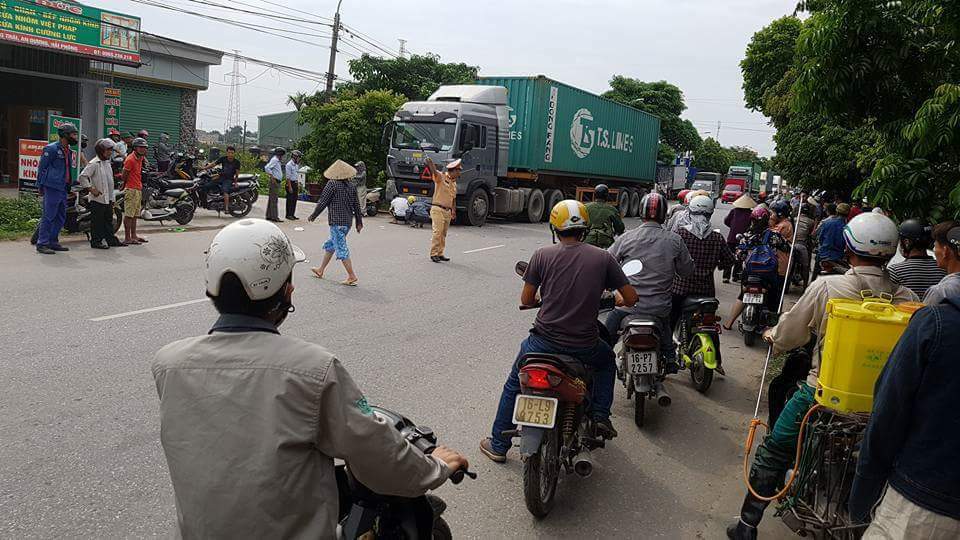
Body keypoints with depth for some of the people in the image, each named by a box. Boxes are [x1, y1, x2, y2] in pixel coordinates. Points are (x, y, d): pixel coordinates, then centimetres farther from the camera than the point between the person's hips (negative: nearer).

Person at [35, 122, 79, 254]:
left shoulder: (68, 151, 17)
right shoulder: (51, 148, -8)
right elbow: (41, 167, -8)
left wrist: (70, 184, 15)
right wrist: (40, 187, -9)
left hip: (63, 189, 9)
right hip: (52, 188, -9)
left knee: (61, 217, 13)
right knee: (48, 217, -7)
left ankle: (53, 242, 22)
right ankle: (42, 244, -3)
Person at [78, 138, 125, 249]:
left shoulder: (107, 163, 15)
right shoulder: (94, 163, -13)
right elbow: (83, 177, -20)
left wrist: (112, 198, 19)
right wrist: (91, 189, -19)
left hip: (108, 198, 9)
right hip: (97, 199, -9)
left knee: (109, 220, 15)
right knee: (97, 221, -1)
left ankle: (111, 240, 22)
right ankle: (96, 241, 5)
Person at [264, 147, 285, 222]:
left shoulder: (277, 160, 18)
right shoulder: (274, 160, -12)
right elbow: (267, 168, -25)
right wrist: (272, 177, -24)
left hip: (277, 182, 10)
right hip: (275, 181, -10)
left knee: (272, 199, 13)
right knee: (274, 199, -9)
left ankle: (269, 216, 18)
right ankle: (274, 217, -10)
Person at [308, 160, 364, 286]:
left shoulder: (332, 184, -11)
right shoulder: (351, 186, 7)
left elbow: (322, 202, -8)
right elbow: (356, 205, 10)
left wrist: (313, 215, 5)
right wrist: (359, 222, 18)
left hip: (337, 221, -8)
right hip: (348, 221, 8)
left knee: (341, 249, -4)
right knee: (330, 245, 21)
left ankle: (352, 277, -6)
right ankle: (321, 270, 32)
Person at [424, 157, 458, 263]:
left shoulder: (454, 183, 18)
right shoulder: (440, 177, -5)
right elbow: (433, 171, -24)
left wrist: (453, 211, 15)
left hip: (448, 211, 8)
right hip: (438, 209, -8)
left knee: (443, 234, 9)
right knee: (437, 232, -12)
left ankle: (440, 253, 15)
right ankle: (433, 254, -9)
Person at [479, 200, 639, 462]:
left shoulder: (542, 255, -5)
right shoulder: (603, 258, -4)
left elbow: (526, 300, 0)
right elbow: (631, 298, -1)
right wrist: (618, 300, 23)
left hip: (545, 340, 0)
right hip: (585, 346, 1)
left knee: (513, 385, 24)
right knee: (607, 361, 36)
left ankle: (498, 445, 31)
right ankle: (600, 415, 23)